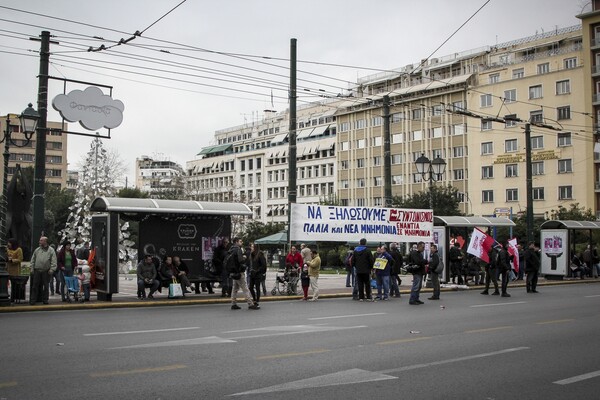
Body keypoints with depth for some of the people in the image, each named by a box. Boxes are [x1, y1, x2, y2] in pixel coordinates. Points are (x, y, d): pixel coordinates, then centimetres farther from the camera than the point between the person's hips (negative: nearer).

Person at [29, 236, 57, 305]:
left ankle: (45, 300, 13)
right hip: (37, 271, 3)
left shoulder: (51, 250, 1)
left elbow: (54, 261, -4)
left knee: (46, 286, 5)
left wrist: (52, 269, -13)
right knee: (35, 286, 1)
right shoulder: (37, 250, 12)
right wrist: (32, 268, 6)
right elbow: (33, 260, 15)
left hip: (46, 271, -3)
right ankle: (33, 300, 5)